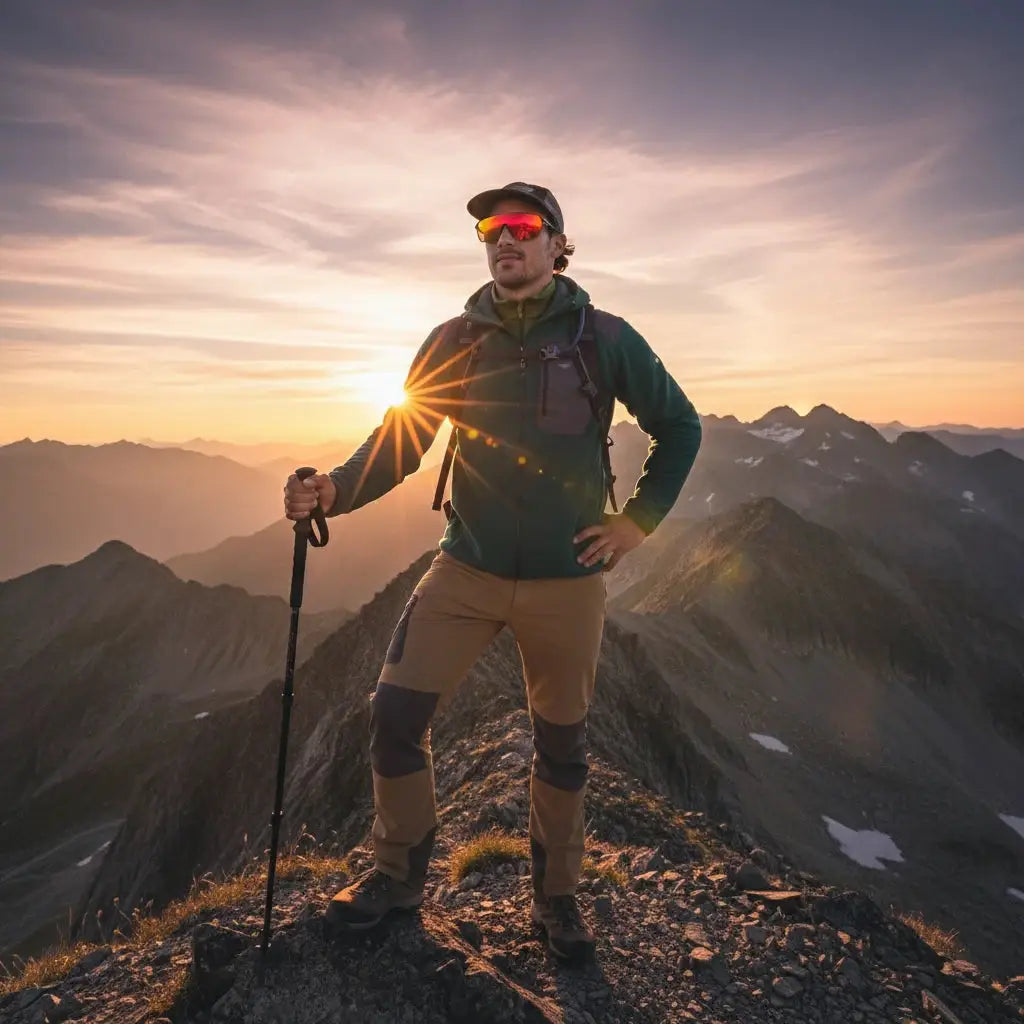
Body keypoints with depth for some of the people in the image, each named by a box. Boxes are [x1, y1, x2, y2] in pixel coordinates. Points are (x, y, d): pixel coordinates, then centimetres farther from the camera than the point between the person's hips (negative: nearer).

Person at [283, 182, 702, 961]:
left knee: (563, 744, 12)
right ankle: (399, 873, 24)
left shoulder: (604, 338, -3)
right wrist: (336, 488, -18)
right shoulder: (454, 340, 2)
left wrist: (639, 519, -2)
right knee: (396, 711, -3)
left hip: (567, 582, -1)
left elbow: (680, 428, 6)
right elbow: (399, 442, 0)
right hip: (466, 569, 2)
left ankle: (557, 896, 37)